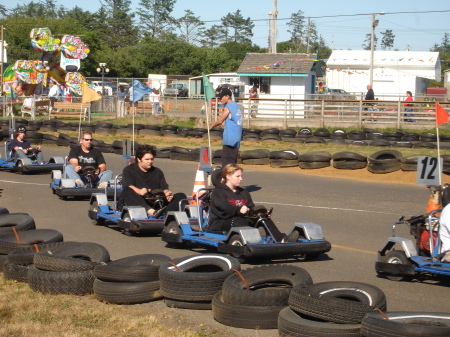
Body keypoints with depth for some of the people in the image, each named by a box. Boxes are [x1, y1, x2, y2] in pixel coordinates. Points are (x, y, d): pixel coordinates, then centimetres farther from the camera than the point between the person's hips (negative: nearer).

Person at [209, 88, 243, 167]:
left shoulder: (228, 107, -9)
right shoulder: (236, 106, 15)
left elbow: (220, 121, -6)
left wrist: (212, 126, 9)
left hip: (229, 139, -8)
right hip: (237, 139, 8)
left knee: (226, 161, -8)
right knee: (232, 161, 11)